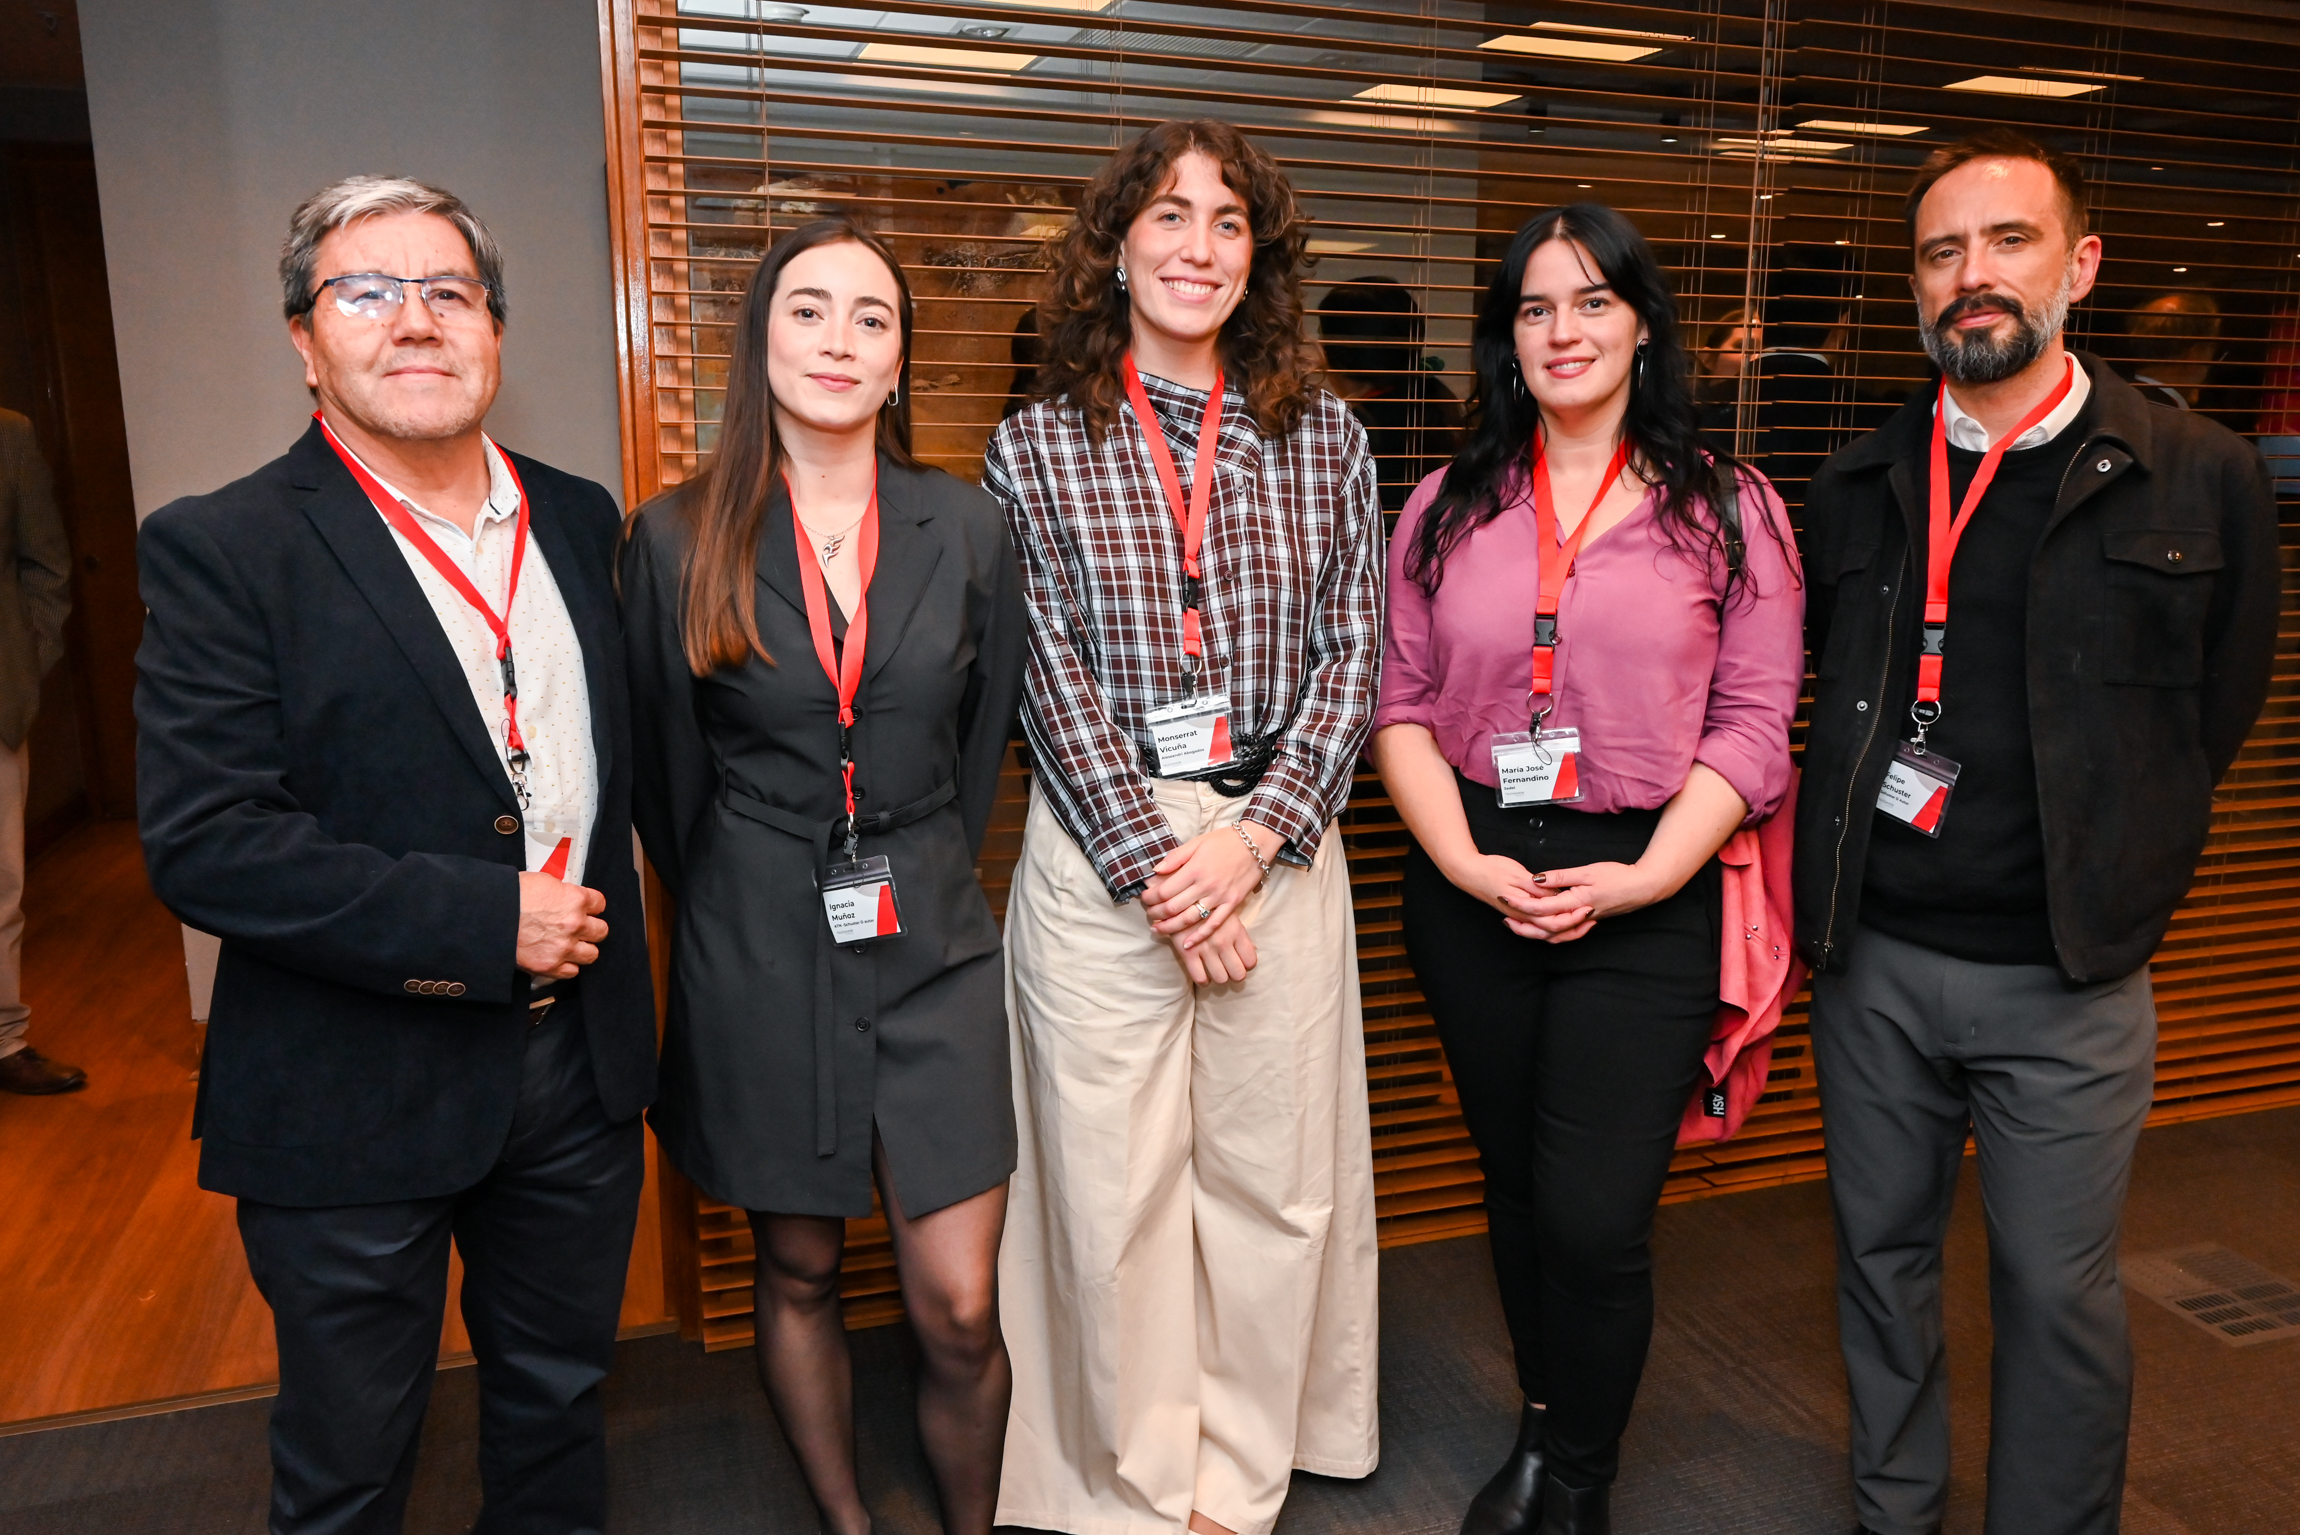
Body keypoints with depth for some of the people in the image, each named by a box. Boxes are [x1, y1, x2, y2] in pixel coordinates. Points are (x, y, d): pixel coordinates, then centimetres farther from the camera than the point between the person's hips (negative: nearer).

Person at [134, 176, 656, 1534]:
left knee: (561, 1408, 24)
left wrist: (603, 932, 4)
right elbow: (203, 842, -20)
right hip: (356, 1103, -4)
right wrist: (483, 921, -22)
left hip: (579, 1064, 5)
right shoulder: (222, 549, -12)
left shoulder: (579, 520, 4)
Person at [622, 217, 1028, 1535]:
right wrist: (732, 910, 9)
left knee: (961, 1311, 3)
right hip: (759, 960, 0)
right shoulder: (677, 540, -3)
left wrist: (919, 879, 10)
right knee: (798, 1276, 16)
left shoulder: (968, 529, 0)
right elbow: (667, 776, 5)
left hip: (930, 945, 1)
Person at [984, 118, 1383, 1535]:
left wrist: (1253, 836, -9)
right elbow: (1051, 677, -4)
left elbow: (1352, 656, 3)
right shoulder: (1037, 447, 2)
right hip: (1100, 850, -1)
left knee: (1273, 1178, 10)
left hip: (1279, 845, 2)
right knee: (1115, 1182, 6)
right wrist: (1152, 862, -10)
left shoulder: (1325, 440, 7)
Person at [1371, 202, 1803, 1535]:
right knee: (1517, 1188, 16)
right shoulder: (1452, 509, 7)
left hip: (1648, 898, -2)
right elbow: (1401, 705, 4)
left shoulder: (1727, 509, 1)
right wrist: (1466, 863, -10)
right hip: (1473, 892, 3)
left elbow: (1753, 726, -3)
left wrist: (1638, 878, -13)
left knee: (1596, 1214, -4)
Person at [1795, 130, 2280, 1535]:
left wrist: (2115, 889, 1)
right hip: (1874, 957, 3)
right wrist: (1829, 864, 5)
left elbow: (2216, 714, 3)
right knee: (1883, 1258, 16)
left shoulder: (2201, 480, -3)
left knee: (2059, 1289, 8)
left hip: (2067, 974, -2)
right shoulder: (1859, 486, 5)